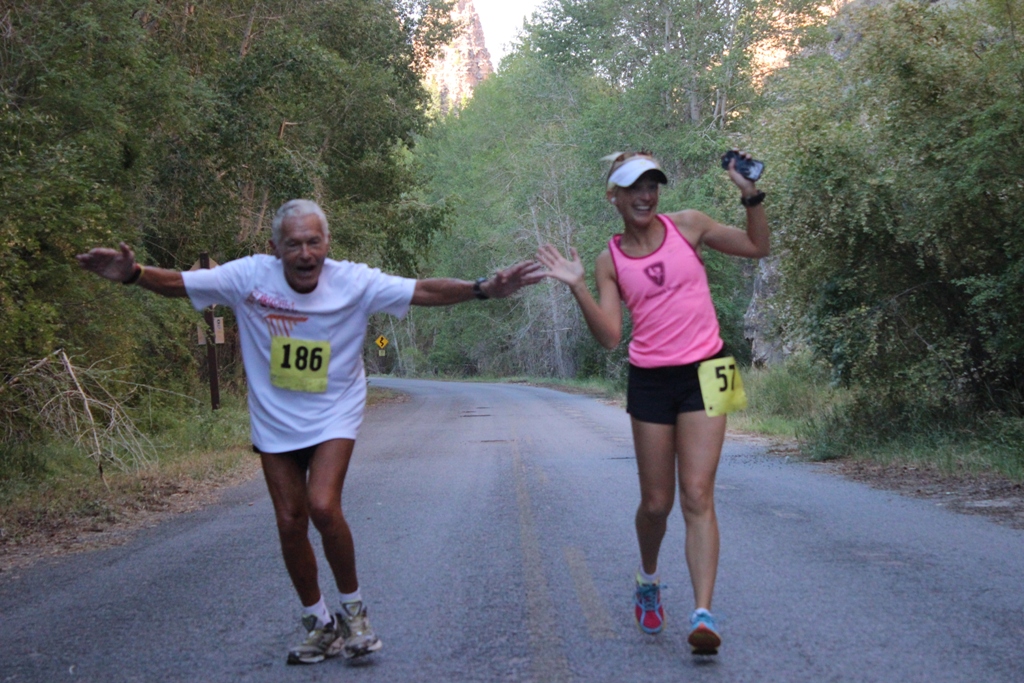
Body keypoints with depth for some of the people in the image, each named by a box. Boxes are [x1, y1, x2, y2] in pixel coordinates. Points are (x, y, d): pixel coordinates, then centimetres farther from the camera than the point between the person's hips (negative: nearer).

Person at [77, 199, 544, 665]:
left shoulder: (355, 282, -15)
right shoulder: (249, 276, -14)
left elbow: (423, 291, -17)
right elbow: (175, 283, -13)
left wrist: (483, 289, -29)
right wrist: (132, 273, -32)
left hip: (334, 416, -2)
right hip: (275, 421, 2)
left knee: (322, 507, -22)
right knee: (290, 524, 5)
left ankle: (353, 608, 3)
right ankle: (320, 624, 26)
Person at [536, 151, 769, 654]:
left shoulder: (687, 226, 3)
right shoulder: (611, 261, 3)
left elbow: (757, 248, 8)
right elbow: (609, 336, -6)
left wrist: (749, 193, -5)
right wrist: (578, 287, -16)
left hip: (702, 374, -1)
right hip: (650, 381, 1)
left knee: (697, 496, -10)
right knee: (656, 502, 7)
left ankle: (702, 614, -14)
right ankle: (648, 580, 36)